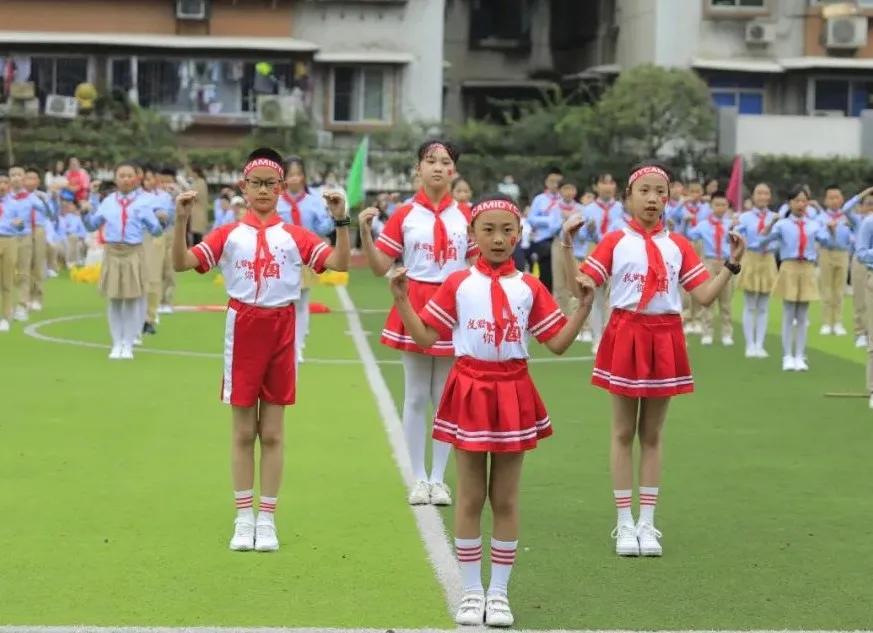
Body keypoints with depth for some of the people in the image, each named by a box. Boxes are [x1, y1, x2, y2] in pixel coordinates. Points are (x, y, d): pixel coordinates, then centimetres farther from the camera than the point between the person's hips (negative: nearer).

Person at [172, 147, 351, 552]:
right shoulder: (229, 234, 4)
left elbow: (339, 263, -8)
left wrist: (341, 220, -19)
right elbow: (181, 263, -7)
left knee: (272, 432, 6)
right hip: (242, 327, 0)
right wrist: (181, 221, -20)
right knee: (243, 431, 5)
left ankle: (267, 520, 13)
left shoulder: (294, 236, 4)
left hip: (281, 330, 0)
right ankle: (243, 519, 13)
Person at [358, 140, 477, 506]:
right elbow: (379, 268, -1)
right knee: (416, 397, 5)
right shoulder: (404, 215, 0)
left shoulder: (465, 217, 4)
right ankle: (418, 478, 13)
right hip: (414, 307, -1)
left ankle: (438, 478, 15)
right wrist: (365, 232, -15)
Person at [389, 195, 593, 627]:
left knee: (505, 500, 6)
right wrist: (402, 301, -10)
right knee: (470, 498, 5)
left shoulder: (529, 287, 3)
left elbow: (558, 343, 4)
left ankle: (499, 593, 15)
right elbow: (425, 337, 0)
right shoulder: (458, 284, 0)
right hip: (469, 392, -1)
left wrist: (584, 307, -8)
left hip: (512, 394, 1)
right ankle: (471, 592, 15)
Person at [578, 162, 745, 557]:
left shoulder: (678, 245, 5)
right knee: (624, 433, 5)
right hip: (625, 336, -2)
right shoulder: (615, 242, 0)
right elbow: (580, 285, -7)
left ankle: (647, 523, 14)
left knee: (652, 435, 8)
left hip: (664, 340, 2)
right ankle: (625, 524, 11)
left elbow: (705, 296, 2)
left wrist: (732, 264, -6)